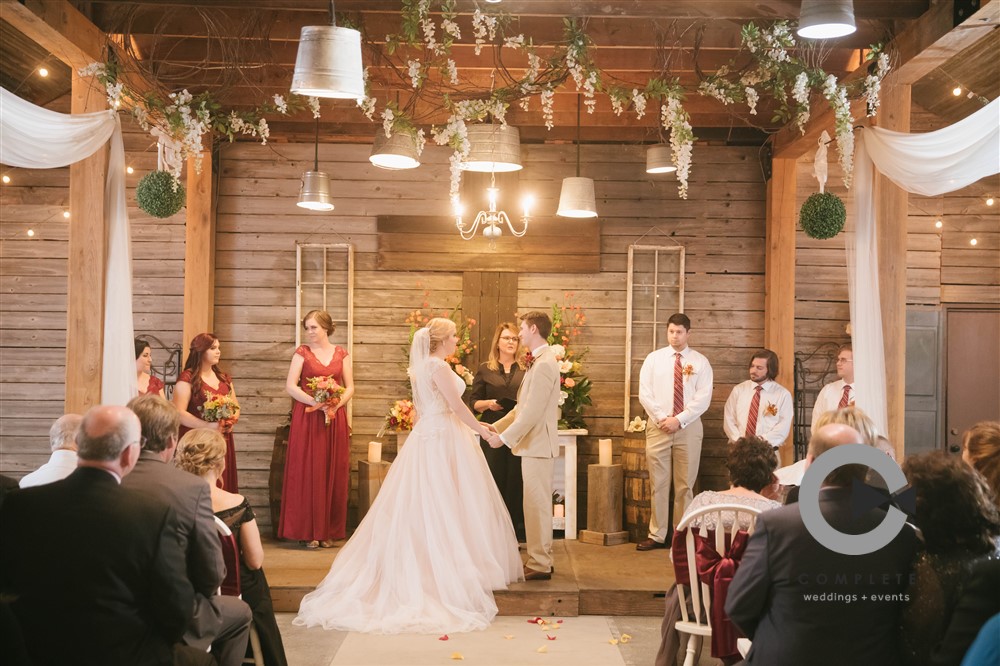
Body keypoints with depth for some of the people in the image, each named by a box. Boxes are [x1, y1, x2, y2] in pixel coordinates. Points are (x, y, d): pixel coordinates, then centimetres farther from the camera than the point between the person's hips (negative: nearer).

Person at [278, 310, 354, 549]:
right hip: (307, 419, -2)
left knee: (334, 474, 2)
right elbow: (290, 386, -3)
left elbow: (349, 387, 9)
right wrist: (316, 403, -16)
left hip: (335, 419, 2)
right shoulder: (302, 352, 4)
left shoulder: (341, 354, 10)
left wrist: (335, 405, -11)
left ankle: (329, 531, 9)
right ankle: (308, 532, 2)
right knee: (308, 473, -4)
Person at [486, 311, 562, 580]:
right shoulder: (538, 362, 15)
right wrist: (496, 427, 15)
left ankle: (539, 564, 2)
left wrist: (505, 437, -19)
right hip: (533, 442, 10)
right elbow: (523, 407, 19)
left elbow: (532, 411, -23)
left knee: (537, 503, -4)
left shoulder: (544, 364, -18)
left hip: (538, 443, -10)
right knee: (537, 502, 14)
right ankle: (541, 559, 22)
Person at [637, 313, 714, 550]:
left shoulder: (700, 362, 3)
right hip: (658, 426, 1)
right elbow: (645, 393, 1)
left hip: (688, 427, -1)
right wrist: (661, 419, -10)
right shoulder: (653, 359, 6)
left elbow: (703, 398, -4)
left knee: (685, 484, 4)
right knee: (658, 483, 2)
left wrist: (679, 420, -12)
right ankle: (657, 535, 8)